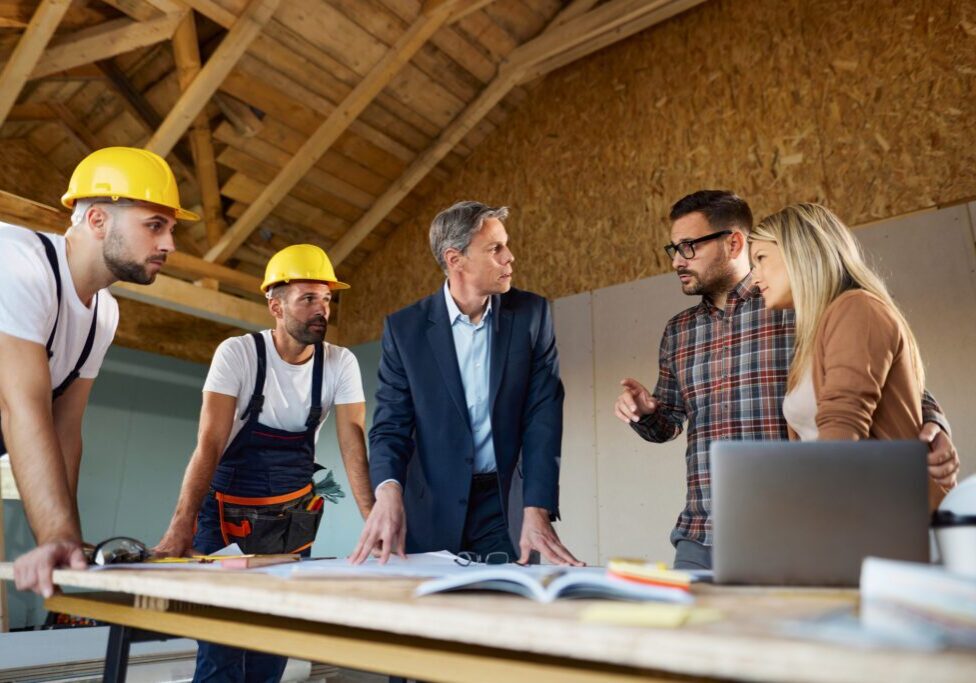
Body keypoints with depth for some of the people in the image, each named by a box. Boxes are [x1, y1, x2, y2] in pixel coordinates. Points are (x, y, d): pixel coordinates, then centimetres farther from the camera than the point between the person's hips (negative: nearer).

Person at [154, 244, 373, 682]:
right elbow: (209, 444, -21)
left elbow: (352, 442, -15)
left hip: (293, 518, 3)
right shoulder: (237, 353, -15)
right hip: (227, 513, -2)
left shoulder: (340, 364, -8)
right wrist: (181, 526, -33)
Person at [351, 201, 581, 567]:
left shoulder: (531, 314, -3)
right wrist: (388, 491, -25)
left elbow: (543, 415, -6)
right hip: (433, 510, 0)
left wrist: (538, 510, -16)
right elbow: (391, 424, -4)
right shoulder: (405, 327, -4)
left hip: (508, 504, 1)